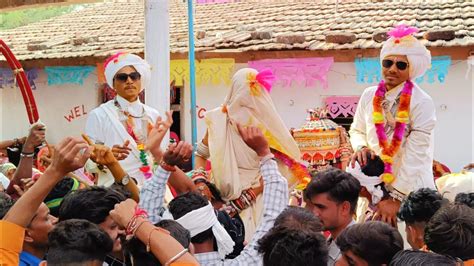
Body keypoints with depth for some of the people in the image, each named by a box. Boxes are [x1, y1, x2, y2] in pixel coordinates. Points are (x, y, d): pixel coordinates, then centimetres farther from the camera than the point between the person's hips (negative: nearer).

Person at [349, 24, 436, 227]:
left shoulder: (422, 103, -11)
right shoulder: (369, 96, 4)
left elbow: (416, 155, -14)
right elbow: (357, 130, 18)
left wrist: (396, 198, -15)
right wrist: (361, 147, -6)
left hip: (412, 193, -4)